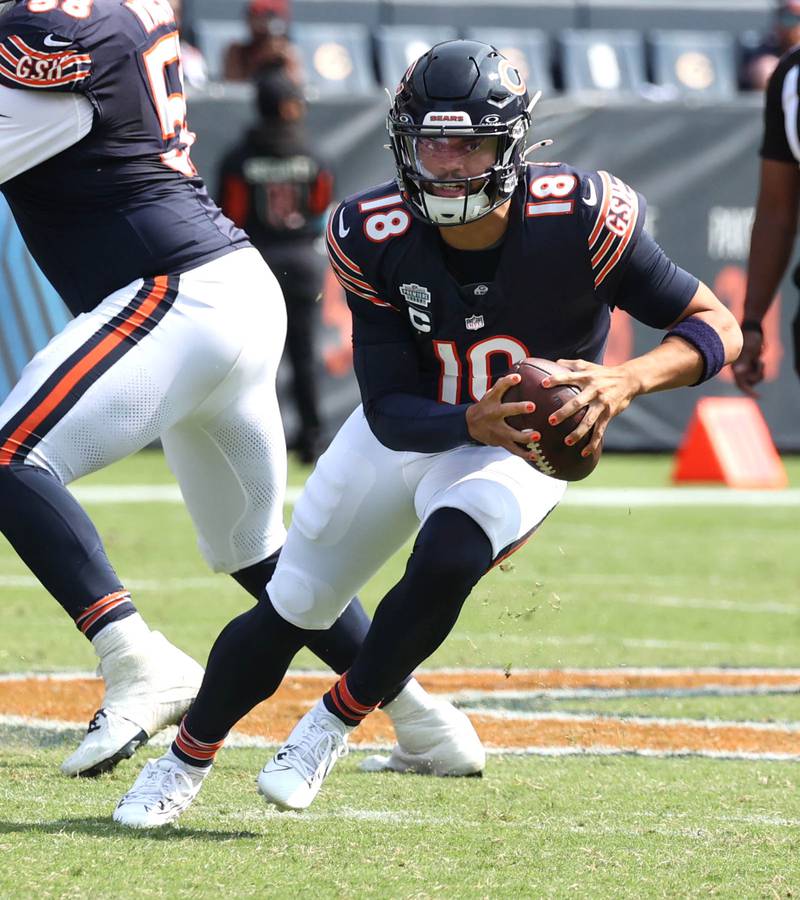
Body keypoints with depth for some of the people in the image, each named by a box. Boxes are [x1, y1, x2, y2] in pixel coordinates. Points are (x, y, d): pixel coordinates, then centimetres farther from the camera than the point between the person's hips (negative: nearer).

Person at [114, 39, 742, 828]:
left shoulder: (579, 220, -29)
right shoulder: (372, 238, -22)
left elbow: (717, 325, -23)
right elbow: (390, 413, -21)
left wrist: (629, 380, -43)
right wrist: (475, 421, -43)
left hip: (523, 443, -2)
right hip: (406, 432, 2)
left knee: (446, 562, -32)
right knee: (287, 609, 5)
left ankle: (335, 722, -5)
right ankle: (187, 758, 33)